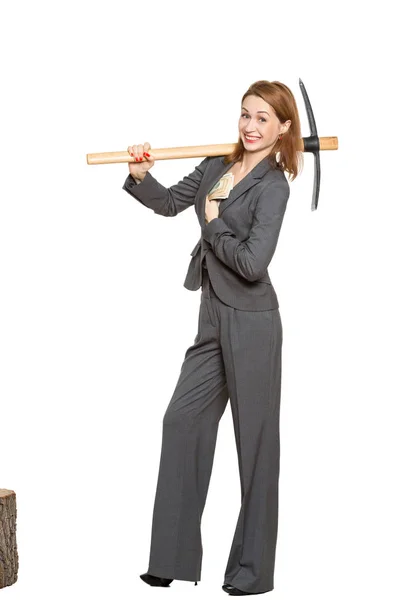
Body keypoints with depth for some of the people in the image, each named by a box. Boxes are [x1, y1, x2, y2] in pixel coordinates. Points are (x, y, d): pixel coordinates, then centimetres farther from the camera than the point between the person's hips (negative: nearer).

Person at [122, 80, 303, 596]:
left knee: (255, 437, 1)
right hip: (214, 317, 8)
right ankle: (174, 558, 13)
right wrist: (140, 177, 0)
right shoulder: (217, 165, 8)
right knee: (182, 420, 6)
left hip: (250, 323, -8)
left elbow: (252, 263, -23)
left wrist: (214, 226, -9)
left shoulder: (273, 186, -13)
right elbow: (169, 204, 18)